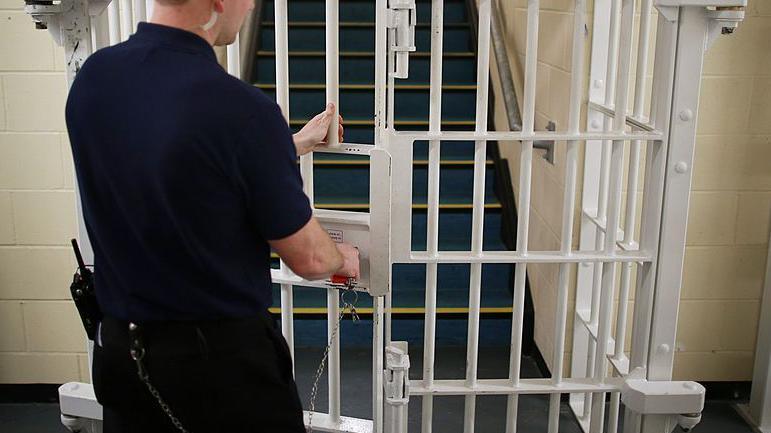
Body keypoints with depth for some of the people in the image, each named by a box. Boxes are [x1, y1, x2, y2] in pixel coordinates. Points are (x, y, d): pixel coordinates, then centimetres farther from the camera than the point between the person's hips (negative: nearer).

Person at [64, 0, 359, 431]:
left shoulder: (92, 77, -5)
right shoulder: (243, 109, -26)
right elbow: (307, 258, -14)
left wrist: (295, 144, 21)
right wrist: (344, 257, 10)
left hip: (119, 348, 7)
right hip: (222, 359, -6)